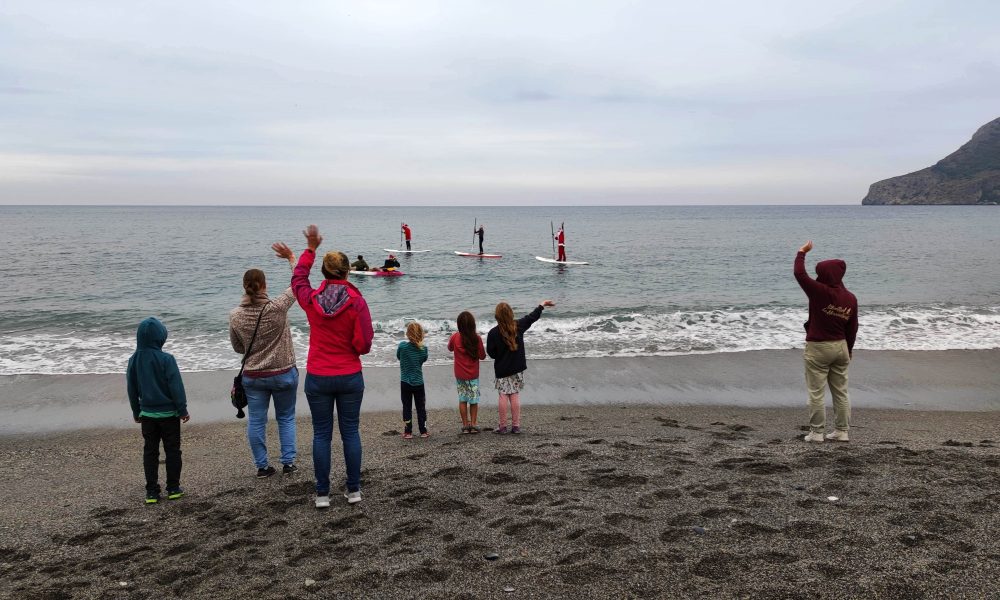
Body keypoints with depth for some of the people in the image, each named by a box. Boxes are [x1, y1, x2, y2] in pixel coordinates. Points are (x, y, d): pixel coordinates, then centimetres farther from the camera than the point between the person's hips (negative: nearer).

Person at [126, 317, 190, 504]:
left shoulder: (134, 360, -1)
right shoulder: (166, 359, -16)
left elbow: (131, 389, 8)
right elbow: (176, 387, -14)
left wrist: (136, 412, 20)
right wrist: (183, 410, -4)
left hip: (147, 414, 4)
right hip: (169, 413, -4)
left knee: (150, 452, 10)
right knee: (172, 450, 8)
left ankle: (151, 491, 12)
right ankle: (173, 488, 13)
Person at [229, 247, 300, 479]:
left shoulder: (235, 316, -9)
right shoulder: (277, 308, -18)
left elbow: (237, 348, 4)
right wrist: (291, 257, 5)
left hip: (253, 377, 2)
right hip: (283, 374, -1)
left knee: (256, 421, 11)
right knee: (286, 418, 15)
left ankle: (262, 466, 16)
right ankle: (288, 462, 14)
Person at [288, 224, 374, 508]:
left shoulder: (311, 300, -5)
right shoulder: (356, 302, -12)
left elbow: (298, 278, 18)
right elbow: (364, 345, -12)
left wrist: (310, 248, 26)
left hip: (317, 378, 1)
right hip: (350, 377, -1)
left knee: (321, 434, 8)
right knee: (351, 432, 9)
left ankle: (322, 494, 12)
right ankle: (354, 490, 15)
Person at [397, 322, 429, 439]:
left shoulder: (402, 345, -15)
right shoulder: (423, 348, -9)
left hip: (405, 382, -1)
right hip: (419, 382, 1)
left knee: (407, 407, 9)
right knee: (421, 407, 12)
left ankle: (408, 432, 11)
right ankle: (423, 431, 17)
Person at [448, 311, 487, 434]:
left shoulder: (455, 337, -11)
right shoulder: (477, 338, -16)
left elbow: (450, 348, 9)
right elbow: (482, 356, -8)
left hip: (460, 375, 1)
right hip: (473, 375, -1)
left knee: (462, 400, 11)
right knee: (474, 400, 11)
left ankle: (465, 425, 11)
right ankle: (473, 424, 9)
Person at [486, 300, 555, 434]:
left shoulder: (493, 333, -15)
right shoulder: (518, 326, -6)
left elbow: (491, 352, -8)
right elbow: (532, 317, 10)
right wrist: (542, 304, 25)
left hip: (502, 369, -2)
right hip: (517, 368, 2)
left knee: (503, 396, 5)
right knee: (515, 395, 7)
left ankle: (503, 426, 7)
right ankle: (516, 426, 8)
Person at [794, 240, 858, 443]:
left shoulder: (819, 292, -17)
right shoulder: (851, 299, 1)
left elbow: (799, 273, -11)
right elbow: (853, 328, 8)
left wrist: (802, 252, 4)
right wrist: (849, 349, 21)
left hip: (818, 348, -6)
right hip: (841, 347, 6)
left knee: (816, 393, 1)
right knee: (841, 392, 13)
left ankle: (816, 432, 4)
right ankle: (841, 431, 17)